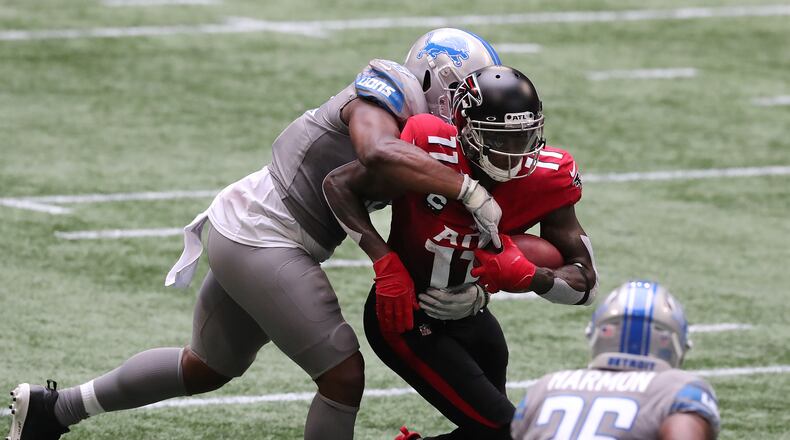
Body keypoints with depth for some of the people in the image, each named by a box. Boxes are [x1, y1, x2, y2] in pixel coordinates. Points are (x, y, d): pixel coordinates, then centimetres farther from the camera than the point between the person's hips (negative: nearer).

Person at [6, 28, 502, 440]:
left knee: (207, 368, 26)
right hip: (261, 241, -10)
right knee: (344, 376, -8)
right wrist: (470, 191, -35)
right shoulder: (389, 90, -16)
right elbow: (377, 152, -38)